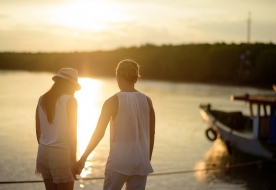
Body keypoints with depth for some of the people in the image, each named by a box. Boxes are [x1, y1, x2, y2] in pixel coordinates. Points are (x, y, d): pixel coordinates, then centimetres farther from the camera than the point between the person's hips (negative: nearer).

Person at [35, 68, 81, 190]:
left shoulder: (42, 99, 6)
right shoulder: (70, 100, -11)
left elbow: (38, 130, 12)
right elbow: (71, 133, -12)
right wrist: (74, 160, -6)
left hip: (43, 152, 6)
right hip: (61, 153, -6)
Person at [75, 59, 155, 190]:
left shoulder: (113, 101, -7)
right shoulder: (147, 101, 4)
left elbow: (99, 133, -9)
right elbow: (151, 134, 9)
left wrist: (83, 158, -3)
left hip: (119, 162, -3)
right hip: (141, 163, 3)